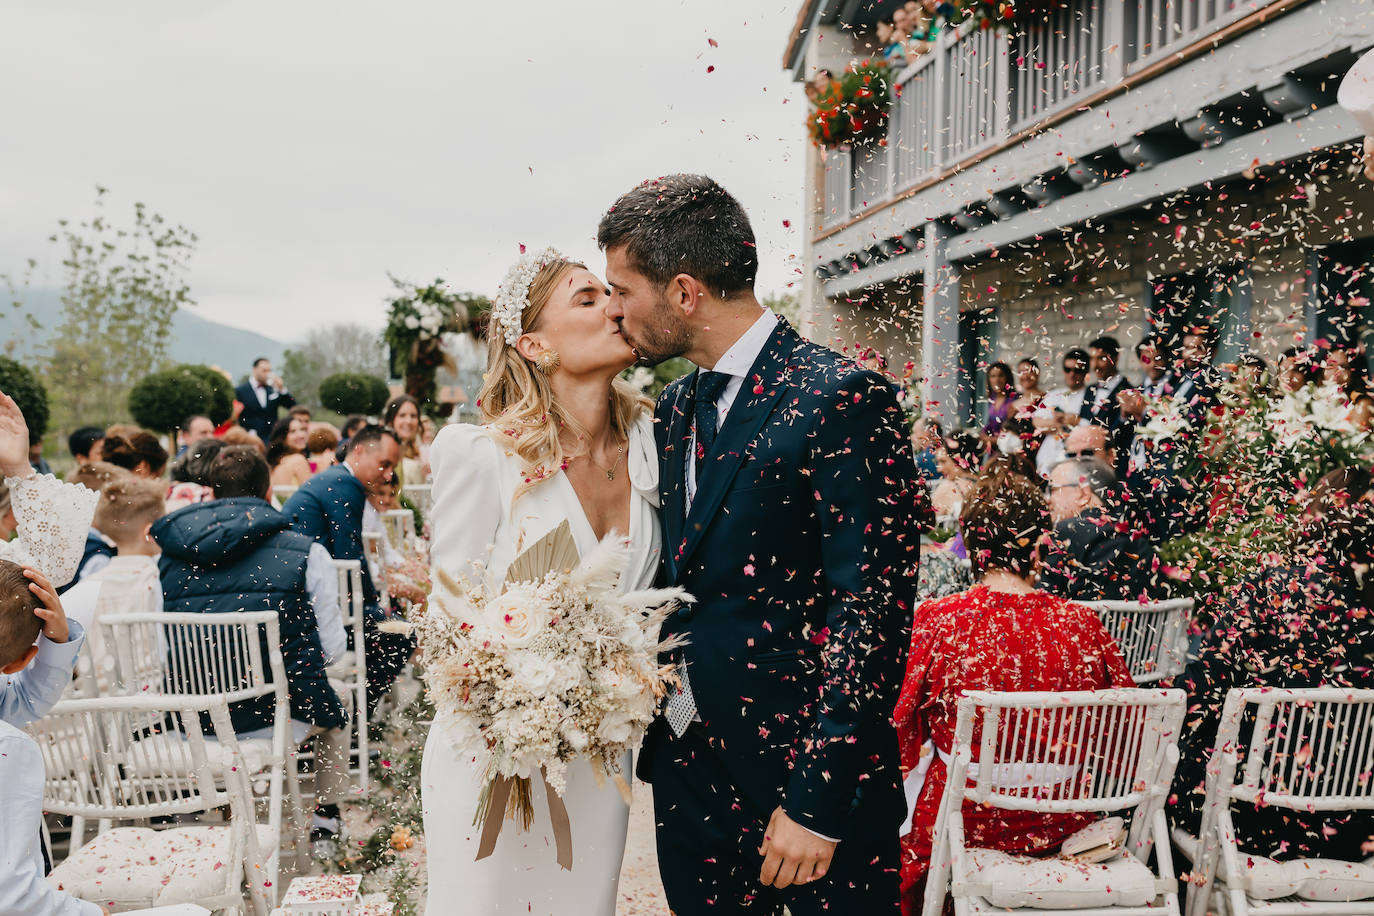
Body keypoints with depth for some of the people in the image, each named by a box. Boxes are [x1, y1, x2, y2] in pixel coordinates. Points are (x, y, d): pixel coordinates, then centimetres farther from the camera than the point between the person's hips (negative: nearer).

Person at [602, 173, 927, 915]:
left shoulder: (841, 399, -16)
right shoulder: (674, 408, 9)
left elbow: (873, 613, -19)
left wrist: (818, 802, -20)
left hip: (803, 778, -7)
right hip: (688, 774, 7)